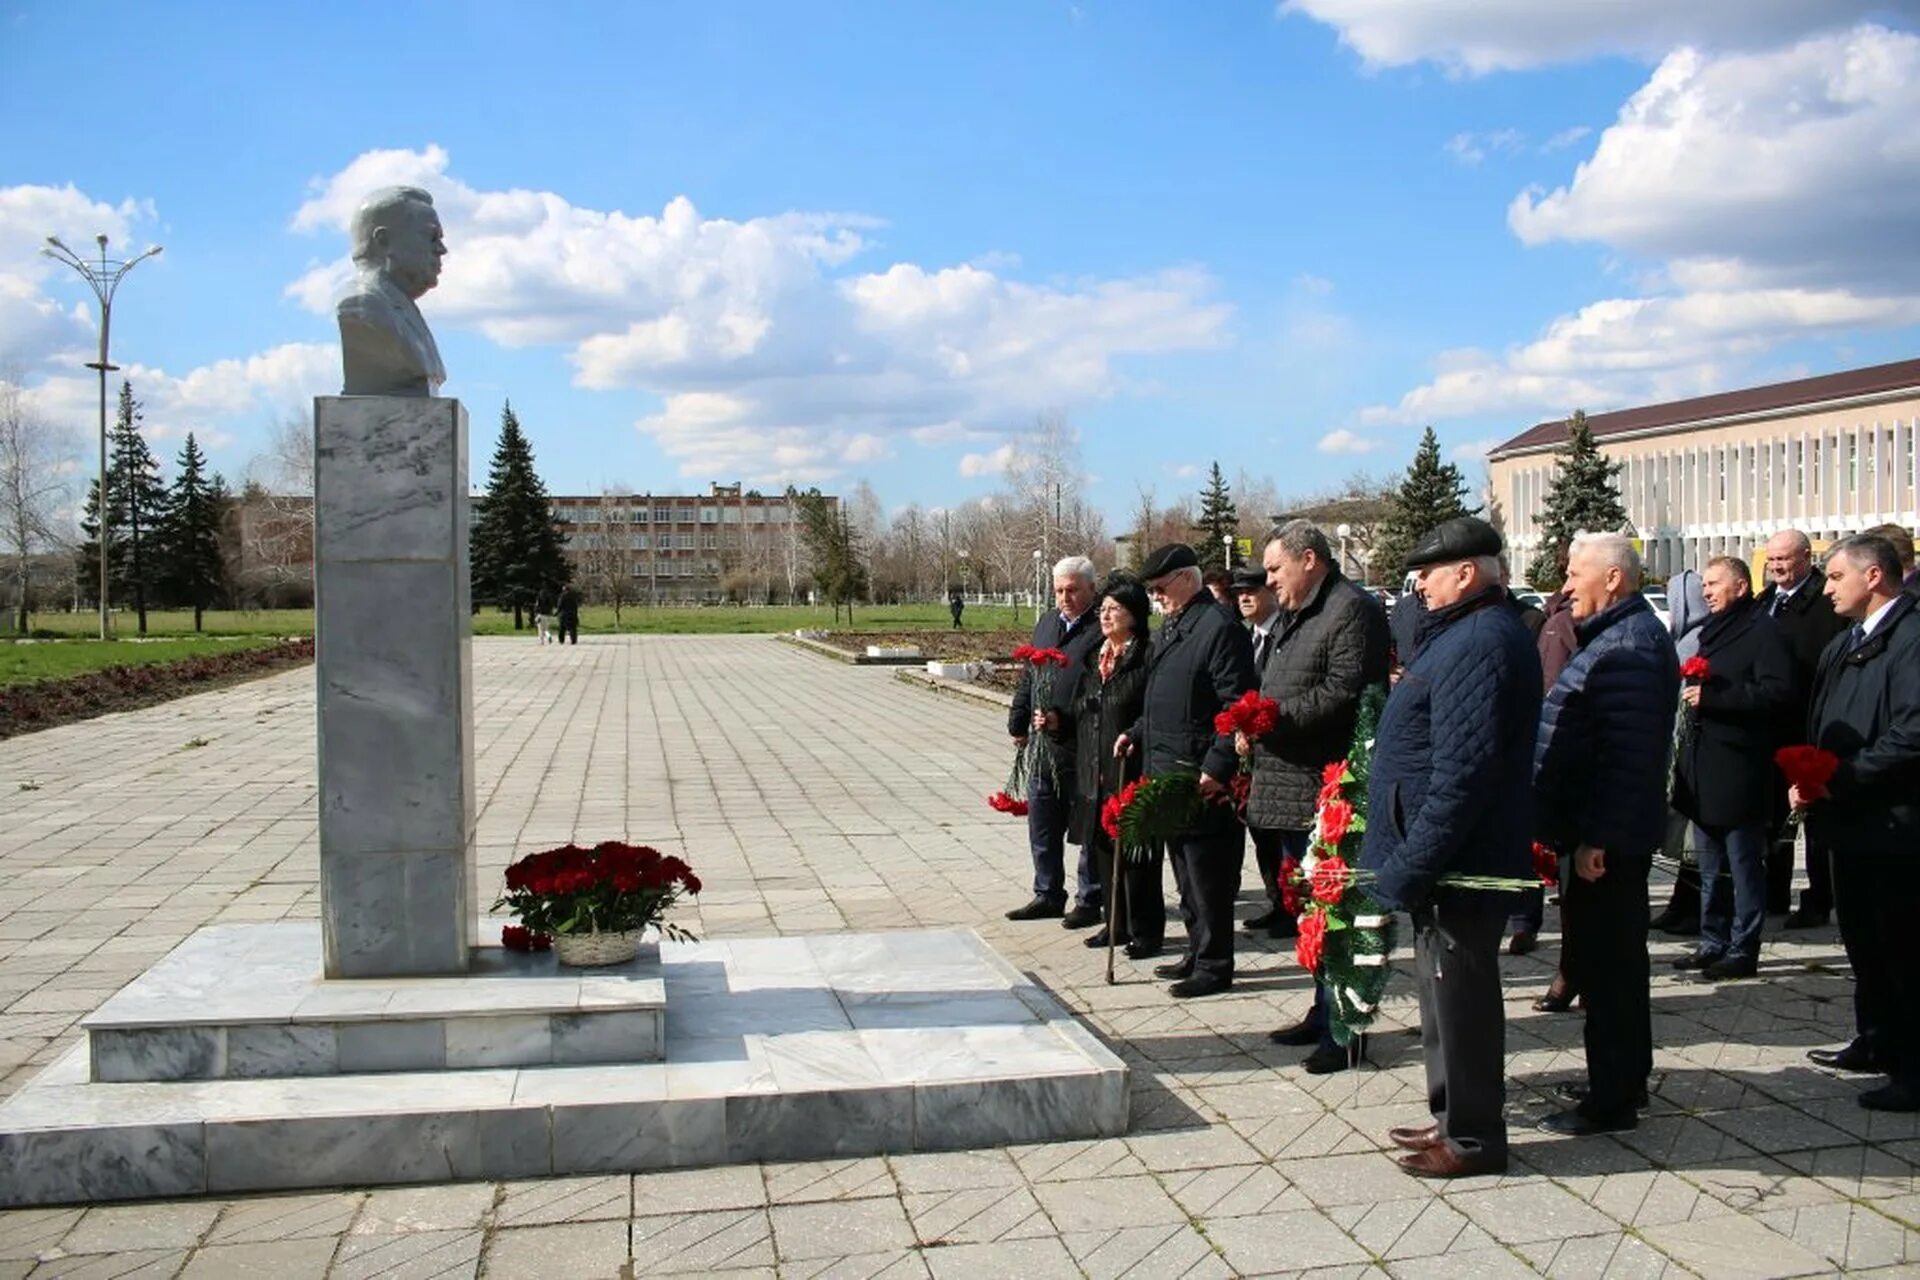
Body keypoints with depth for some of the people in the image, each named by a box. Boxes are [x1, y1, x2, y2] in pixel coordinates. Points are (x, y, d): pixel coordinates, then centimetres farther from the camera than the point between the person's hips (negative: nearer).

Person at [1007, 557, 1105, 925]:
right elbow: (1028, 677, 20)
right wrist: (1019, 724, 16)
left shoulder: (1103, 629, -11)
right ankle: (1048, 896, 28)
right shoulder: (1046, 622, 14)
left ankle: (1090, 900, 17)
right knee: (1042, 827, 15)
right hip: (1043, 747, 7)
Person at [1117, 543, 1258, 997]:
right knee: (1185, 872, 17)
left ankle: (1214, 965, 10)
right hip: (1168, 772, 10)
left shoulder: (1219, 628, -15)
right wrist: (1137, 733, 16)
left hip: (1201, 778, -10)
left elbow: (1237, 706, -18)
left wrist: (1217, 768, -21)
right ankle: (1197, 953, 29)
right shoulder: (1170, 627, 15)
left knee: (1208, 875, 0)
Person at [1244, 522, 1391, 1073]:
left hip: (1324, 787, -10)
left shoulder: (1351, 610, -12)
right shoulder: (1295, 615, 21)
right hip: (1290, 785, 10)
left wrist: (1274, 715, -19)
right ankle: (1323, 1015, 28)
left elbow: (1344, 693, -22)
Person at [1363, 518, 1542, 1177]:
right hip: (1447, 860, 11)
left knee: (1459, 993, 1)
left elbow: (1461, 775, -27)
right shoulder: (1464, 634, 15)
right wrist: (1407, 864, 20)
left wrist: (1408, 868, -24)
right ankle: (1452, 1117, 32)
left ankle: (1473, 1138, 13)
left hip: (1461, 864, -11)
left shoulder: (1480, 644, -21)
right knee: (1446, 990, 19)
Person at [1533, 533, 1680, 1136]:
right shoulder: (1617, 636, 15)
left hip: (1606, 838, -11)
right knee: (1614, 958, 19)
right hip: (1608, 832, 11)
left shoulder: (1630, 646, -19)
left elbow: (1627, 754, -26)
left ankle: (1612, 1101, 7)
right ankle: (1624, 1079, 32)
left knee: (1604, 965, -3)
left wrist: (1596, 837, -25)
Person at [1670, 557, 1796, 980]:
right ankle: (1713, 943, 23)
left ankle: (1743, 950, 6)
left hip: (1738, 770, -9)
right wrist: (1691, 695, 12)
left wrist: (1711, 696, -22)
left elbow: (1778, 692, -20)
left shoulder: (1763, 631, -9)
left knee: (1744, 864, 0)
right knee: (1711, 866, 15)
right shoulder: (1711, 631, 18)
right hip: (1703, 768, 9)